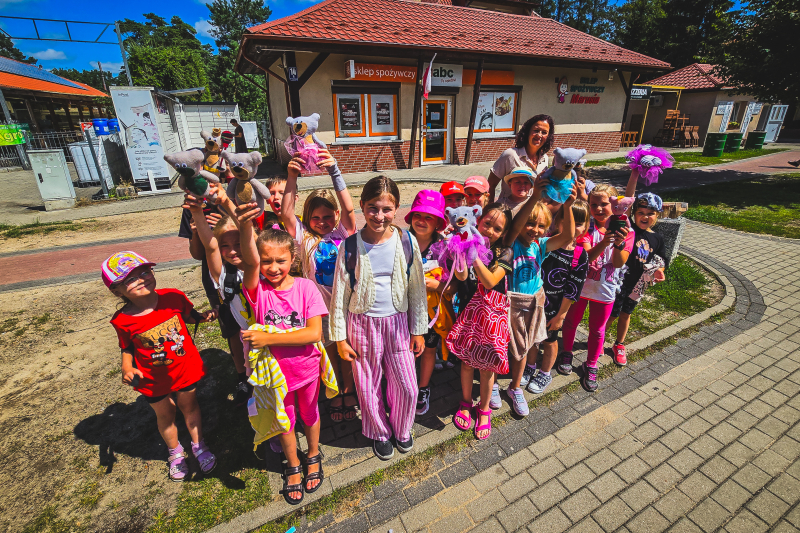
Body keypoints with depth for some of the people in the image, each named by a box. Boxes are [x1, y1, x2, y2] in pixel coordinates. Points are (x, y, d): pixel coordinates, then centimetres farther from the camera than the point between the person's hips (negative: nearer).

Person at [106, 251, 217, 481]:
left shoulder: (173, 297, -17)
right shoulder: (123, 321, -18)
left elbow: (190, 316, 1)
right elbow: (127, 348, -3)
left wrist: (204, 316, -18)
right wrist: (127, 368, -20)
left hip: (185, 368, 0)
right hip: (154, 380, 0)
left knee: (189, 406, 20)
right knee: (165, 415, 22)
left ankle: (198, 446, 45)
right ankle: (175, 452, 50)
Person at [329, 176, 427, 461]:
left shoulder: (406, 241, -8)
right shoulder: (351, 246, -11)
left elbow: (417, 288, 1)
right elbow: (339, 294, -3)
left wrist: (418, 330, 4)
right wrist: (340, 337, -1)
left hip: (397, 321, 1)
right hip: (362, 323, -1)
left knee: (406, 386, 11)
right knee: (368, 386, 14)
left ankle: (401, 428, 43)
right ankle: (379, 433, 44)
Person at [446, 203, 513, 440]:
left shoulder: (504, 253, -6)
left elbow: (490, 282, -20)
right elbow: (461, 277, -16)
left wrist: (475, 257, -28)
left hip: (492, 314, -1)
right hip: (469, 312, 1)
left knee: (487, 365, 9)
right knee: (467, 361, 14)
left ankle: (484, 410, 34)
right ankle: (466, 403, 39)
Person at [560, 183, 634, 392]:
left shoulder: (624, 229, -7)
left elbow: (619, 263, -15)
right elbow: (585, 257, -23)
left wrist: (619, 243, -33)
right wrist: (603, 243, -41)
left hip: (604, 289, 1)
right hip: (580, 284, -1)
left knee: (597, 329, 14)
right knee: (572, 321, 17)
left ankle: (591, 366, 33)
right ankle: (567, 354, 42)